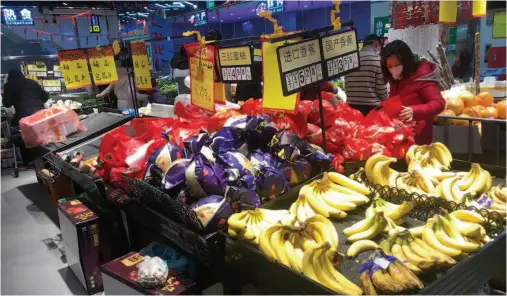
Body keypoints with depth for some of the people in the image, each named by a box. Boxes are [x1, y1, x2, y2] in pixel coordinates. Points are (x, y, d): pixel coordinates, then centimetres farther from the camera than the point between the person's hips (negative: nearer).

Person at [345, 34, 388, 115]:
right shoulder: (377, 59, -7)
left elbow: (346, 85, 9)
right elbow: (381, 88, -5)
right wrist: (387, 102, 13)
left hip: (352, 105, 5)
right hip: (372, 106, -4)